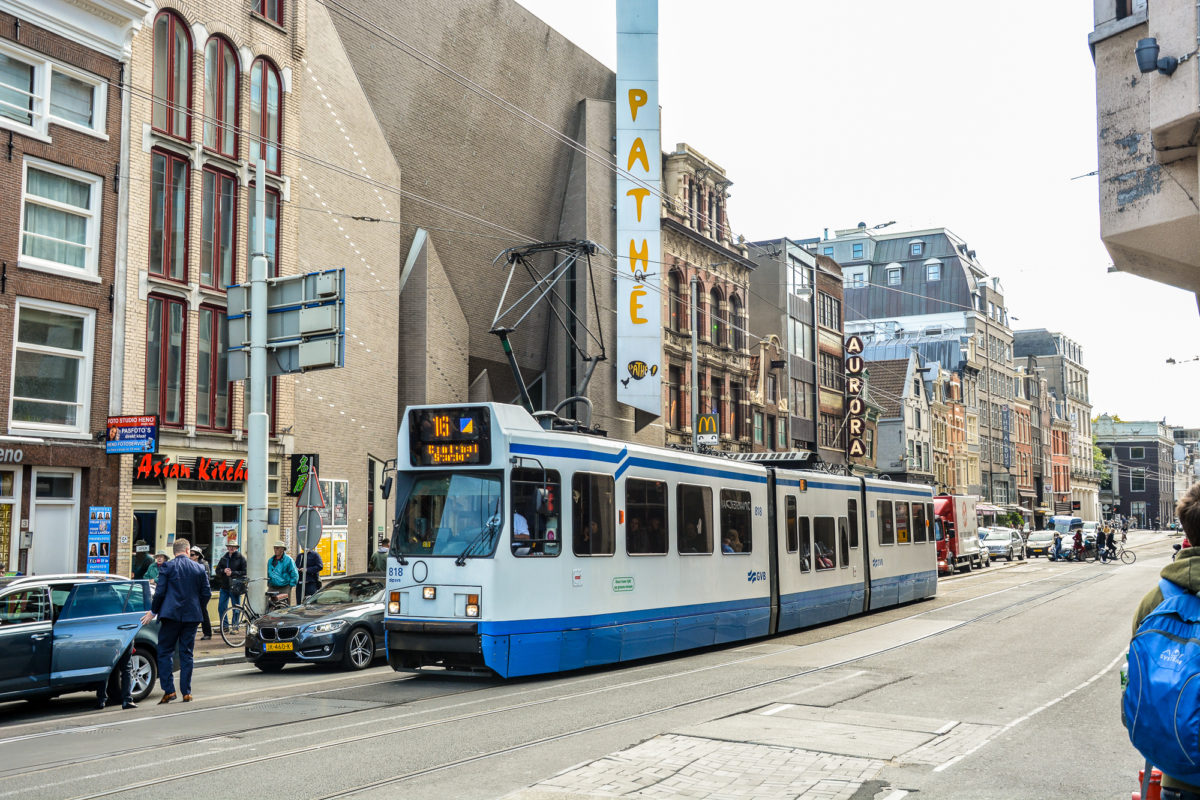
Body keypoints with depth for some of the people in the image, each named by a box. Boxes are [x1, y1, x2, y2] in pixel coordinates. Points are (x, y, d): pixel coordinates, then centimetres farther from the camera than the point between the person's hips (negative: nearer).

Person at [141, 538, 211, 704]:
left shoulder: (167, 567, -4)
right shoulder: (200, 568, 6)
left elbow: (160, 592, -7)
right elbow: (206, 593, 6)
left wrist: (153, 611, 6)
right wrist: (199, 611, 20)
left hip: (171, 615, -3)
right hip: (192, 616, 3)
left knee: (165, 652, 4)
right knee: (186, 653, 8)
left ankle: (169, 690, -4)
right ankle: (186, 692, 8)